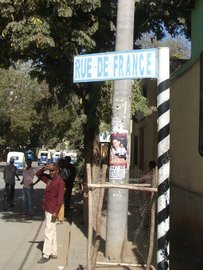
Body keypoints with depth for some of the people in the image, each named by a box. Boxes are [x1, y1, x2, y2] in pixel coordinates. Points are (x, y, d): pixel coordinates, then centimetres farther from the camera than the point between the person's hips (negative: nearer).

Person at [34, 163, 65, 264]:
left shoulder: (60, 182, -15)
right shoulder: (49, 178, 10)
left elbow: (60, 198, -19)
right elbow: (38, 174, 22)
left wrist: (56, 212, -22)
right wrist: (44, 168, 2)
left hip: (52, 211, -9)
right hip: (47, 209, 9)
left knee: (48, 232, -6)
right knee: (52, 232, 13)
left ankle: (46, 255, -1)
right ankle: (53, 253, 21)